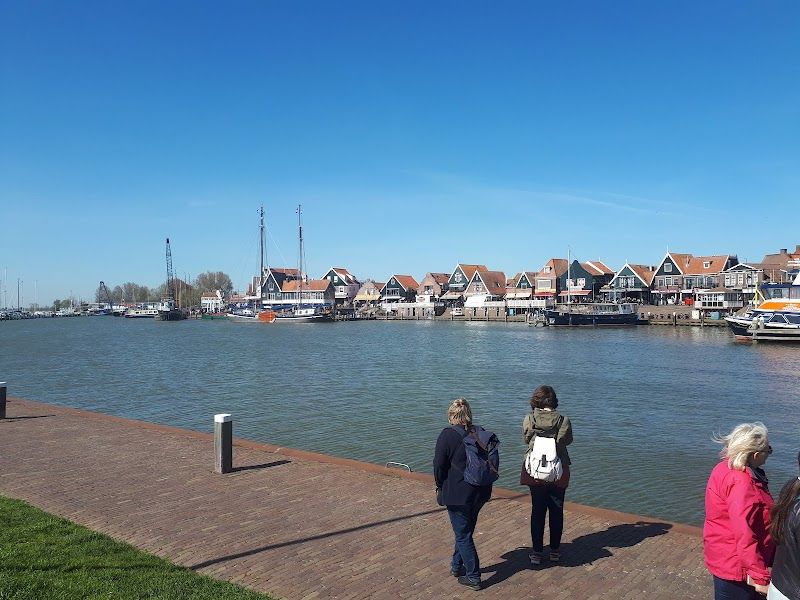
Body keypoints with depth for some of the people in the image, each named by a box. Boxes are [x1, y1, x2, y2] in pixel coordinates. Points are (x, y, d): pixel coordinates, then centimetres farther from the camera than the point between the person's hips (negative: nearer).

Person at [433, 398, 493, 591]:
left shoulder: (447, 435, -16)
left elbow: (439, 466, -11)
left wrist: (440, 486, 6)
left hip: (457, 493, -6)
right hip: (480, 492, 6)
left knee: (463, 535, 7)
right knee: (465, 530, 22)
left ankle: (473, 577, 12)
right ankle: (457, 566, 36)